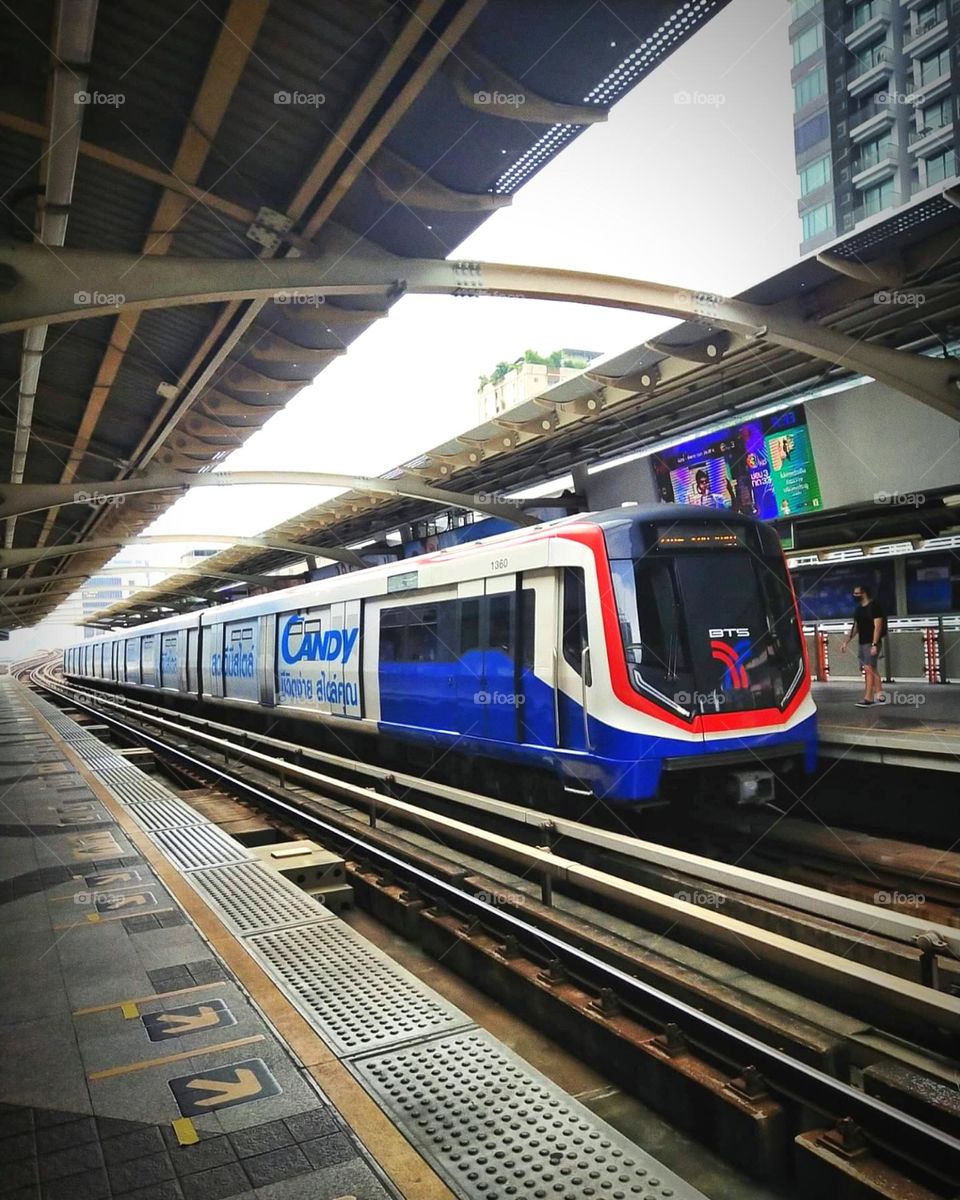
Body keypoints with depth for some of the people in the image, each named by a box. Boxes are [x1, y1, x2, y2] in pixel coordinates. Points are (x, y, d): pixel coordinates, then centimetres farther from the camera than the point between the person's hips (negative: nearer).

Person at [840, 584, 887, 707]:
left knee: (868, 669, -12)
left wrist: (874, 644, -22)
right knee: (872, 669, 10)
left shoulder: (874, 607, -10)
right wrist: (846, 641, 17)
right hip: (861, 643, 8)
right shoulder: (858, 609, 14)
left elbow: (878, 626, -15)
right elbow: (855, 627, 20)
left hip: (871, 643, -8)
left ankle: (868, 699, -13)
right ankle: (880, 696, 17)